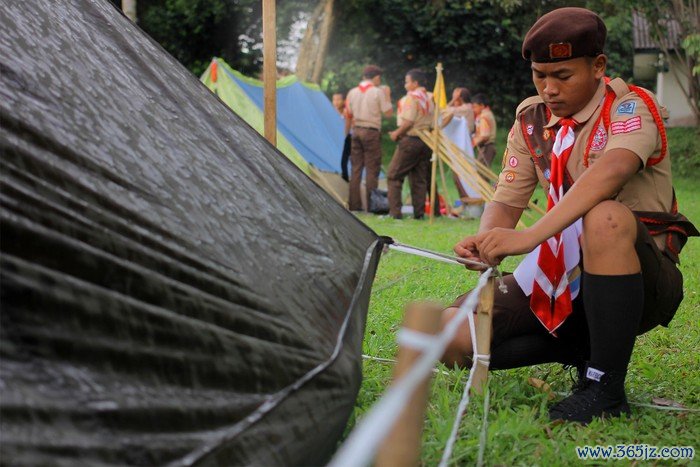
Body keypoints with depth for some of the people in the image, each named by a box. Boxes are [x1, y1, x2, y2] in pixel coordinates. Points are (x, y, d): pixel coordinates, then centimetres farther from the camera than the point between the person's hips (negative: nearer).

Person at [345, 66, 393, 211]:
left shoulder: (352, 92, 9)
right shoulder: (378, 92, -6)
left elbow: (348, 116, 13)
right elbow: (388, 113, -5)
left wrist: (347, 134, 23)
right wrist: (387, 96, 6)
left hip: (356, 131, 5)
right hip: (371, 133, -5)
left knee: (356, 168, 8)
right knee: (372, 169, -1)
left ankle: (354, 204, 9)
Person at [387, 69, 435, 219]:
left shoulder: (411, 97, -11)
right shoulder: (430, 99, 14)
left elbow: (408, 122, -19)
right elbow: (433, 123, 15)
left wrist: (396, 133, -5)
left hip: (410, 140, -8)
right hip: (426, 142, 8)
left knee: (394, 176, -1)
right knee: (420, 179, 10)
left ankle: (395, 211, -8)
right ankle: (419, 212, 7)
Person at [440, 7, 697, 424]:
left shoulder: (630, 108, -12)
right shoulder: (532, 120, 6)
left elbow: (610, 172, -34)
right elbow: (505, 201, 1)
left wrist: (530, 236, -46)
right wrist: (487, 244, -24)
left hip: (642, 279, -6)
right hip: (566, 279, 6)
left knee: (606, 217, -40)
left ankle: (606, 388, -26)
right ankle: (583, 347, 7)